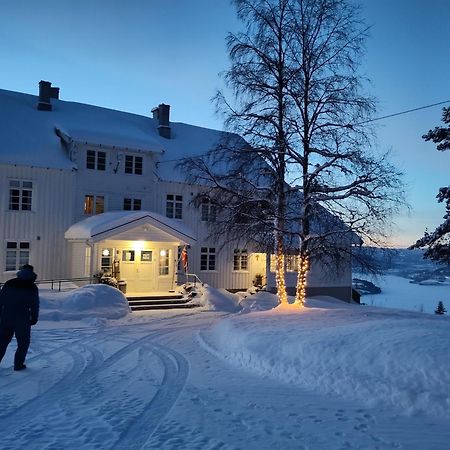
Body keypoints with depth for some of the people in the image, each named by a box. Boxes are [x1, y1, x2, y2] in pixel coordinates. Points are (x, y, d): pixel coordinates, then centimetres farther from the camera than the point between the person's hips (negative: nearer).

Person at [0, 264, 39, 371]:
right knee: (23, 343, 12)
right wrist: (34, 319, 7)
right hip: (23, 321, -3)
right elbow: (35, 305, -4)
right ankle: (18, 364, 12)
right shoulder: (32, 288, -4)